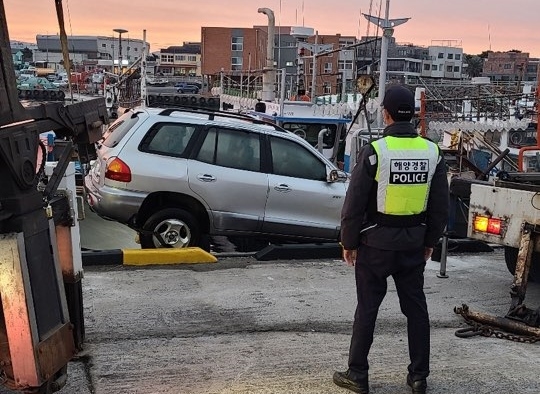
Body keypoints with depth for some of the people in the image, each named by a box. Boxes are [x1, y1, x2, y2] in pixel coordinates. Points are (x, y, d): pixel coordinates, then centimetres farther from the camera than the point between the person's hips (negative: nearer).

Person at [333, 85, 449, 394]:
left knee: (367, 308, 6)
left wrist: (349, 243, -1)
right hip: (414, 244, 4)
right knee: (416, 307, 13)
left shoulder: (375, 151, -14)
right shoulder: (433, 152, 0)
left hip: (376, 243, -4)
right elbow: (440, 206, 6)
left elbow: (354, 204, -12)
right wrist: (430, 242, 17)